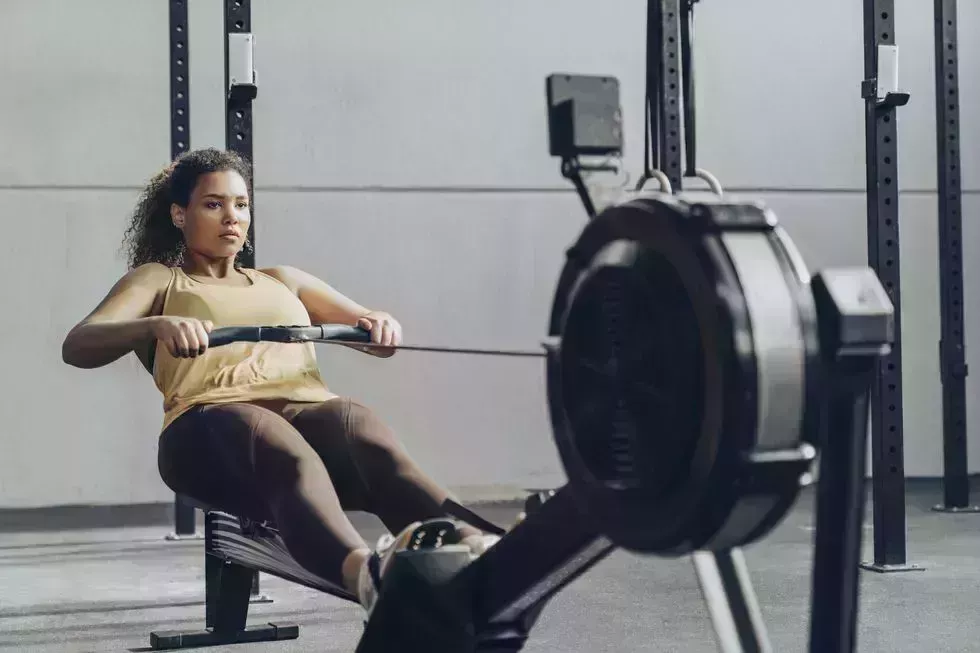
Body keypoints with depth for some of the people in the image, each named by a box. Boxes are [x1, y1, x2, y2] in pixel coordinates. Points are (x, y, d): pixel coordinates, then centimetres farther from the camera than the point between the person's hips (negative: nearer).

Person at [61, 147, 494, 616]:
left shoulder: (281, 281, 35)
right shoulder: (157, 280, 24)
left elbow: (379, 338, 26)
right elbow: (76, 347, 4)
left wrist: (383, 325, -1)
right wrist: (158, 326, -18)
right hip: (212, 422, -3)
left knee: (375, 448, -36)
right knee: (290, 460, -42)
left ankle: (471, 552, -65)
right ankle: (364, 570, -72)